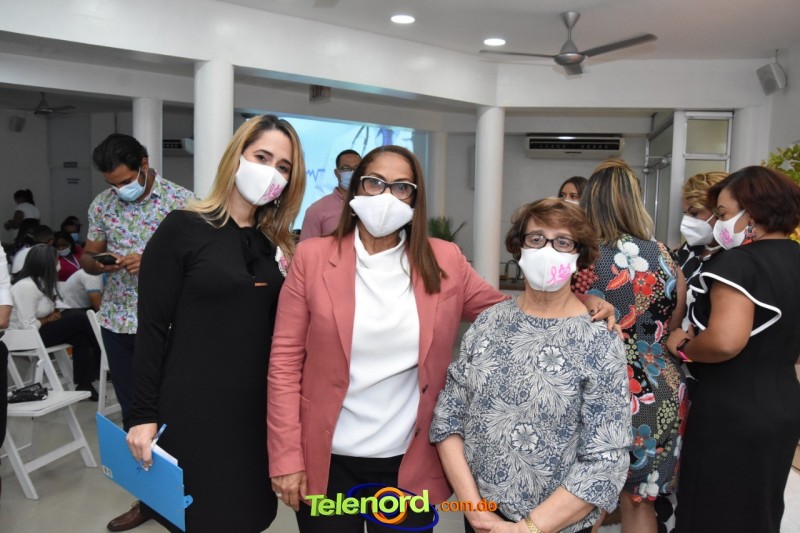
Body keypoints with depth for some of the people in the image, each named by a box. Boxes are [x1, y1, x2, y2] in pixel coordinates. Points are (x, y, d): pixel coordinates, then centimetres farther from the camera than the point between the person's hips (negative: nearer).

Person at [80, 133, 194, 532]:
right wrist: (95, 263, -12)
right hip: (117, 321, 5)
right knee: (132, 411, 12)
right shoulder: (102, 204, 5)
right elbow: (87, 256, 12)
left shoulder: (181, 201, -9)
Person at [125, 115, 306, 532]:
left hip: (259, 410, 5)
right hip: (194, 408, -4)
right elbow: (152, 329, -8)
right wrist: (144, 416, -9)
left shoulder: (279, 244, 7)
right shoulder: (182, 229, -7)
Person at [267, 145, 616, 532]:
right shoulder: (312, 257, -5)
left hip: (410, 464, 2)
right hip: (326, 461, -1)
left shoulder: (444, 261, -1)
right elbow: (285, 361, -5)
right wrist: (286, 456, -8)